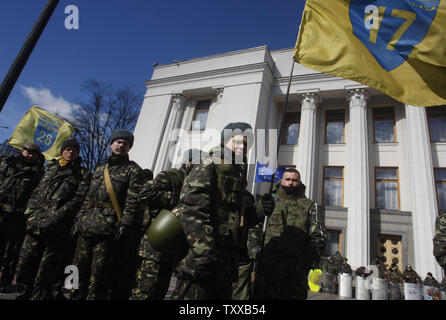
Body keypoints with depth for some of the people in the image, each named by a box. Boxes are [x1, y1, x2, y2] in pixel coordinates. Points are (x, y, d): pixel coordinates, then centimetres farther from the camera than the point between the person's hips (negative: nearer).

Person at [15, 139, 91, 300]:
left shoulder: (82, 174, 5)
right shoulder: (50, 168, 22)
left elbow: (78, 200, -7)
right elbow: (36, 193, 20)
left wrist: (53, 219, -15)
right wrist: (30, 214, 4)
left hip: (57, 231, -5)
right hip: (35, 226, 5)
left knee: (44, 276, -1)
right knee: (23, 269, 7)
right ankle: (23, 296, 26)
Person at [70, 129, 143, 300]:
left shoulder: (133, 169, 1)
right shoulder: (100, 167, 20)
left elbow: (132, 200, -9)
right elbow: (88, 197, 23)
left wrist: (125, 225, -17)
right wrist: (79, 219, 16)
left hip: (109, 230, -6)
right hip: (87, 228, 6)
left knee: (98, 275, -2)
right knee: (79, 269, 12)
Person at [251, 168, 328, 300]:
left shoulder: (309, 205, 8)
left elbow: (319, 236, 7)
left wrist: (309, 260, -1)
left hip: (295, 268, -1)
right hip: (268, 264, 1)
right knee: (261, 294, 5)